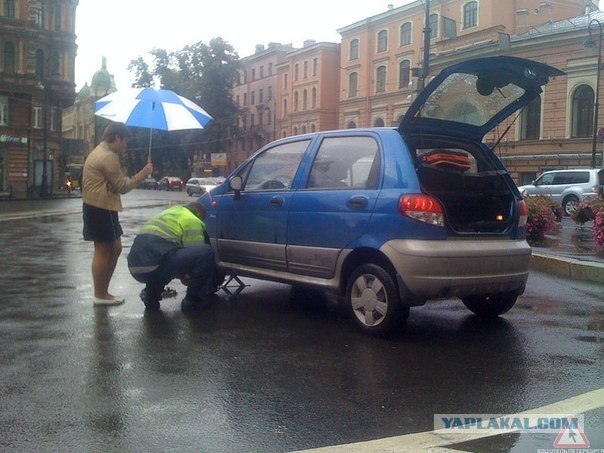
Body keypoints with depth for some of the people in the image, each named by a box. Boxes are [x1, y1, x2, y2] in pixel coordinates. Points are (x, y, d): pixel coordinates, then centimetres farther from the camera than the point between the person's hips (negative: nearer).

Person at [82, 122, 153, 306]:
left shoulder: (99, 152, 19)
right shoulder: (109, 156, -15)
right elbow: (122, 186, -13)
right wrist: (142, 174, -7)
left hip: (96, 207, 11)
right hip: (102, 209, -11)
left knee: (115, 249, 14)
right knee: (103, 251, -4)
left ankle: (103, 291, 19)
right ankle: (100, 295, 4)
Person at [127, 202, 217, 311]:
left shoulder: (168, 213, 32)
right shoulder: (192, 220, 6)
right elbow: (196, 254, 6)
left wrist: (182, 276, 47)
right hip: (155, 266, -9)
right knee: (206, 252, -5)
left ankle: (151, 295, 22)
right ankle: (192, 301, 4)